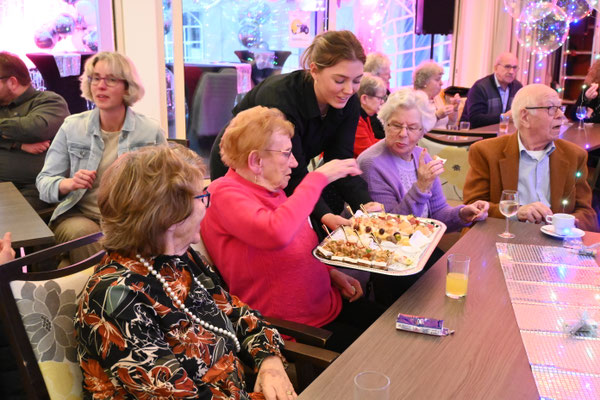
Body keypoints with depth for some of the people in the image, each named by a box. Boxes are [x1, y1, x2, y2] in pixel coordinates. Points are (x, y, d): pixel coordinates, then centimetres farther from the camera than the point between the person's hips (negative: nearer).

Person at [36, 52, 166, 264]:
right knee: (83, 233, -33)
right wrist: (68, 184, -16)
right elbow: (44, 181, 8)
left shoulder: (151, 131, 4)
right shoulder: (72, 127, 7)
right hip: (79, 215, 1)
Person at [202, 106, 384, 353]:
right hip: (292, 326, -8)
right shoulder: (225, 193, -19)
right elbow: (276, 233, -39)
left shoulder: (271, 189, 6)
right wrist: (318, 177, -28)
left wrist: (330, 271, 5)